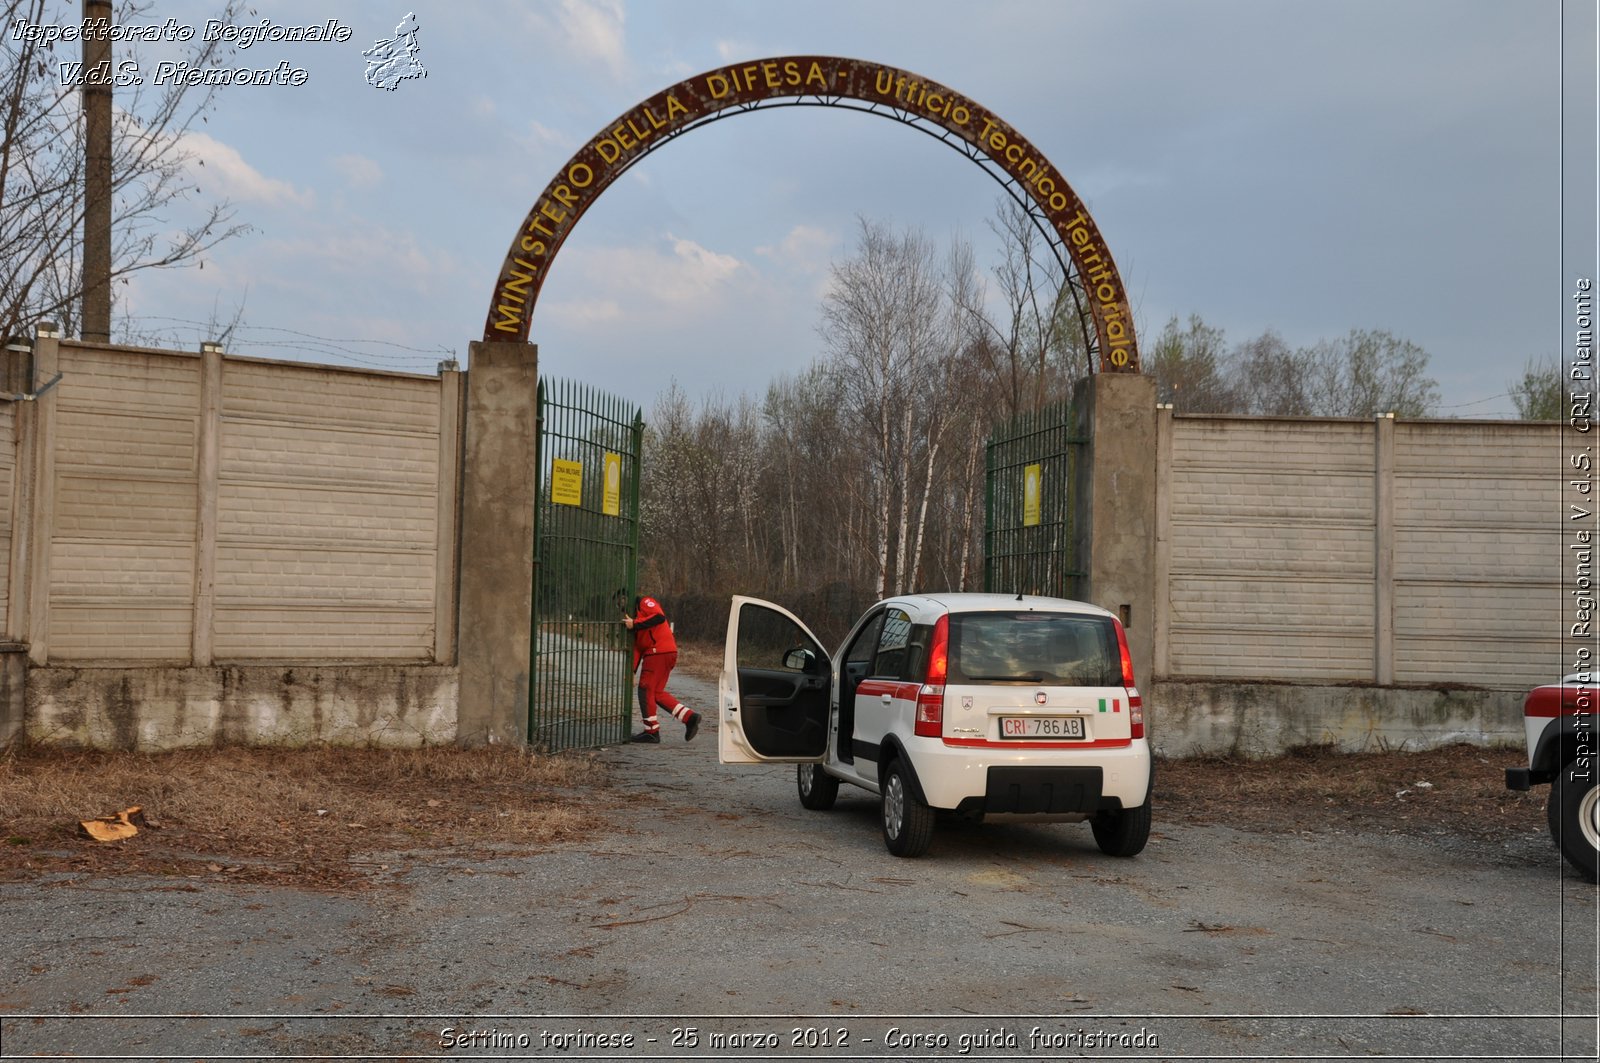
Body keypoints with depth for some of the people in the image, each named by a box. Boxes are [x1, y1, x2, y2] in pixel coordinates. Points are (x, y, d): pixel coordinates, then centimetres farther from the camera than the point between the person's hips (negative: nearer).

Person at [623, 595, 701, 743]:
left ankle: (651, 731, 3)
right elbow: (637, 647, 19)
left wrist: (635, 624, -17)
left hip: (659, 652, -9)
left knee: (646, 690, -2)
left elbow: (659, 617, -21)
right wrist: (631, 670, 9)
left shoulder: (645, 602, 0)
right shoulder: (635, 614, 26)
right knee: (657, 693, 11)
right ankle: (689, 717, 8)